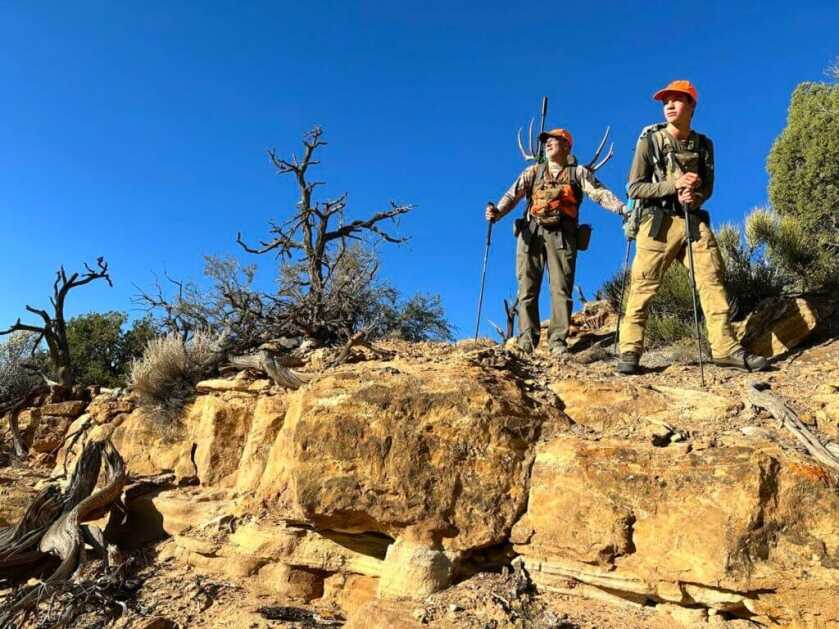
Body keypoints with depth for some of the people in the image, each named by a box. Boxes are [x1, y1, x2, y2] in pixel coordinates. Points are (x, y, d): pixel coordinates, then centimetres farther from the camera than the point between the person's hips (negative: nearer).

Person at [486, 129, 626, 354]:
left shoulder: (578, 173, 16)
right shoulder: (533, 171, 20)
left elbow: (600, 193, 3)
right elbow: (513, 195, 5)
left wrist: (622, 208, -15)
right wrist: (498, 212, -14)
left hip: (562, 235, -1)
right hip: (531, 232, 2)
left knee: (561, 289, -6)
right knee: (527, 288, -2)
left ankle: (558, 340, -4)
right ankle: (527, 338, 3)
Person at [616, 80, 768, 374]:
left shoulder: (703, 145, 12)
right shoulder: (650, 140, 1)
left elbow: (707, 187, 15)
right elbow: (634, 188, -4)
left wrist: (695, 197, -9)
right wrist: (674, 185, -14)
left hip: (693, 220, 4)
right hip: (658, 220, -4)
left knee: (712, 280, -5)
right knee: (643, 285, -9)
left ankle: (725, 348, -3)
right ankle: (630, 351, -7)